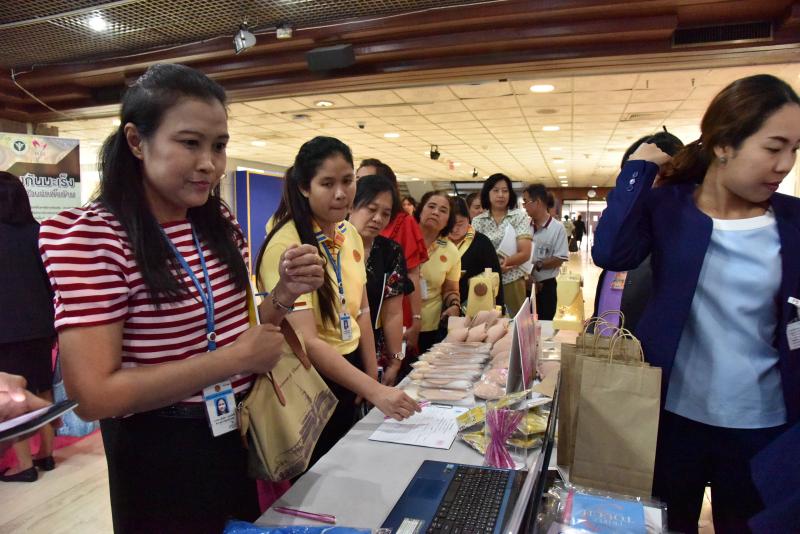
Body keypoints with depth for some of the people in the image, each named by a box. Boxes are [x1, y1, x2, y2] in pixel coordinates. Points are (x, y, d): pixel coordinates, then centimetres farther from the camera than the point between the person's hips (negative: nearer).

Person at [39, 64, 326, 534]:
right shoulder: (88, 236, -19)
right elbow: (94, 395, -23)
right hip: (161, 456, -6)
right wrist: (236, 358, -24)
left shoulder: (221, 222, 1)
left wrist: (283, 296, -12)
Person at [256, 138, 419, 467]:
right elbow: (306, 342, -27)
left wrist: (372, 377, 5)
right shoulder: (287, 245, -22)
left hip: (349, 369, 7)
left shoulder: (351, 235, 1)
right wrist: (374, 391, -31)